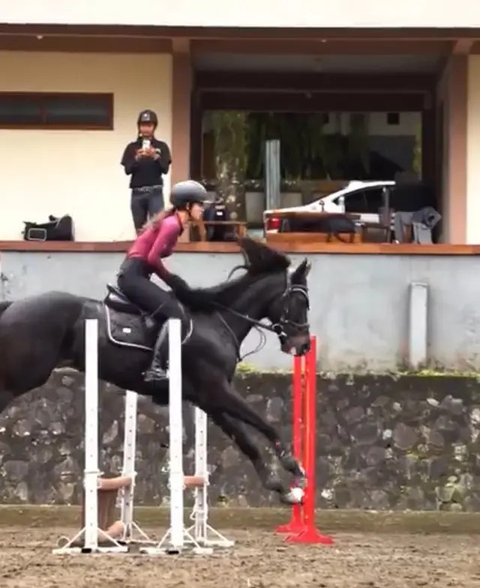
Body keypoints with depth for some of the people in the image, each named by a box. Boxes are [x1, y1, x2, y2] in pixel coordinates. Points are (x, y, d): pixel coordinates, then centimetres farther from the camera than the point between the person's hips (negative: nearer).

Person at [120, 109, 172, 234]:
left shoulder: (161, 146, 6)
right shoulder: (132, 147, 8)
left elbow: (165, 169, -3)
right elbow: (127, 170, -1)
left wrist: (155, 156, -20)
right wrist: (137, 158, -18)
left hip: (155, 193, -2)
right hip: (137, 193, 2)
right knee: (140, 231, 4)